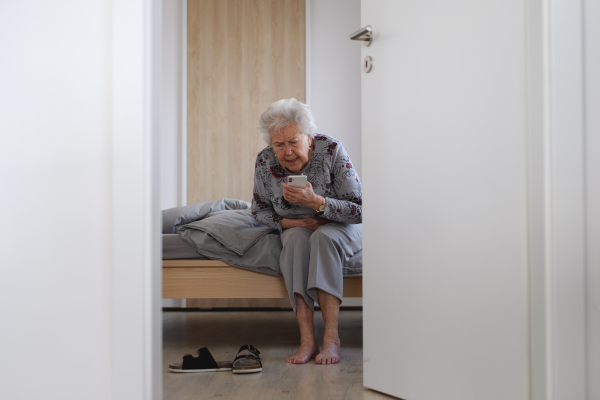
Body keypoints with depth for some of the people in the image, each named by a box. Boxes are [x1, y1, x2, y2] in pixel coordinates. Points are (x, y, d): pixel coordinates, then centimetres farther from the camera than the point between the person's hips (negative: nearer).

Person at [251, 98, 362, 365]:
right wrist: (290, 222, -17)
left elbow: (359, 210, -22)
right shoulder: (265, 162, -14)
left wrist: (316, 201, -37)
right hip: (296, 228, 2)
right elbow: (260, 210, 1)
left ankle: (332, 337, -38)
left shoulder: (332, 150, -23)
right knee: (297, 237, -33)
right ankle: (307, 339, -38)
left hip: (340, 227, -2)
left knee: (323, 237, -36)